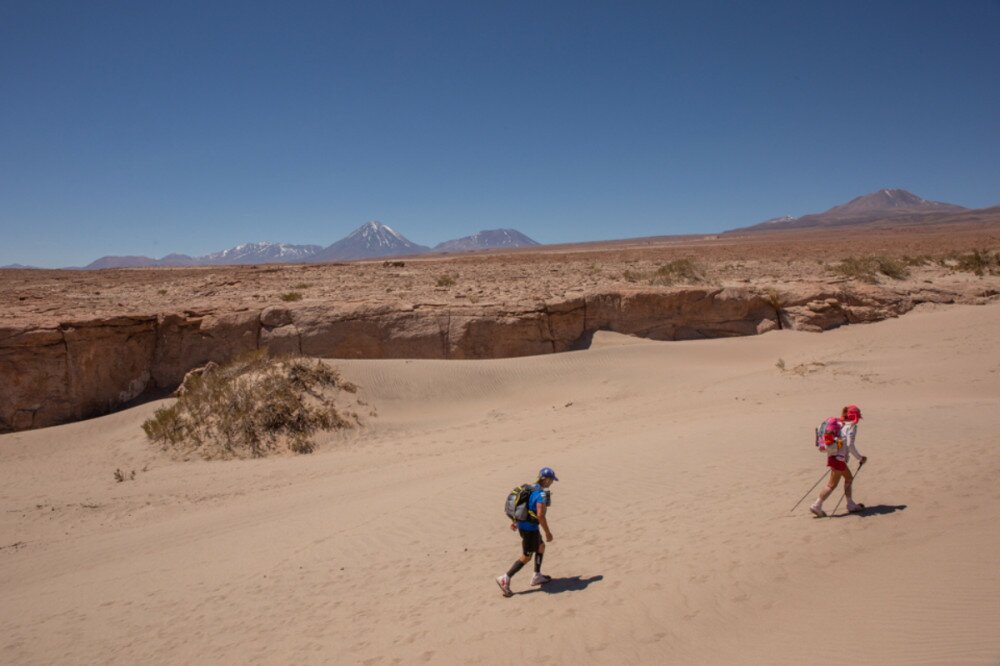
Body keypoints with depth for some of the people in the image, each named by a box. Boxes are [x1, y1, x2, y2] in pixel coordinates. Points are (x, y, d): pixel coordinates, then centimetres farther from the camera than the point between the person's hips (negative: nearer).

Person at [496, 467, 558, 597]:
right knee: (526, 557, 3)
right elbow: (540, 515, -28)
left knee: (541, 547, 24)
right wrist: (548, 532, -19)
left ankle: (537, 576, 31)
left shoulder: (531, 489, 6)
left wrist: (514, 521, 23)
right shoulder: (542, 494, -21)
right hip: (529, 528, -9)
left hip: (522, 524, 9)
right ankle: (505, 579, 3)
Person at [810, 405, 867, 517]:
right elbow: (850, 445, -17)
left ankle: (851, 505, 28)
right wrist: (860, 458, -7)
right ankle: (816, 506, 0)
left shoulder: (839, 424, 13)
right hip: (839, 458, -9)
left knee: (849, 478, 22)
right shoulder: (852, 426, -9)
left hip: (832, 456, 9)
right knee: (832, 485, -1)